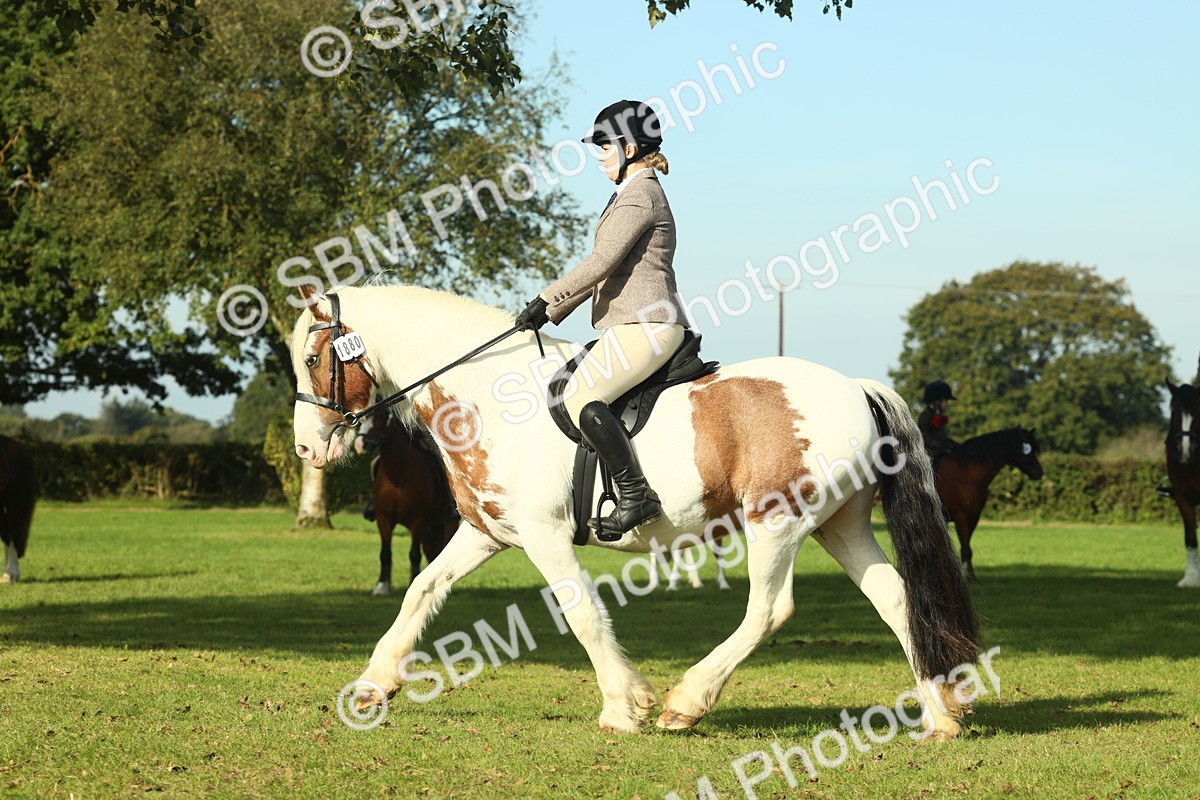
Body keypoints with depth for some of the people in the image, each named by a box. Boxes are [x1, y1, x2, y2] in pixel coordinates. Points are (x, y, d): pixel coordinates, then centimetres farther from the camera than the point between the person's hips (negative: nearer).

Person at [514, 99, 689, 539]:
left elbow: (601, 261, -18)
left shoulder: (640, 195, -10)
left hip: (645, 324, -11)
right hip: (630, 325, 11)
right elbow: (603, 269, 25)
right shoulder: (632, 194, 23)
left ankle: (636, 497, -26)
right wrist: (554, 313, 18)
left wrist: (544, 301, -16)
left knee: (580, 397, -24)